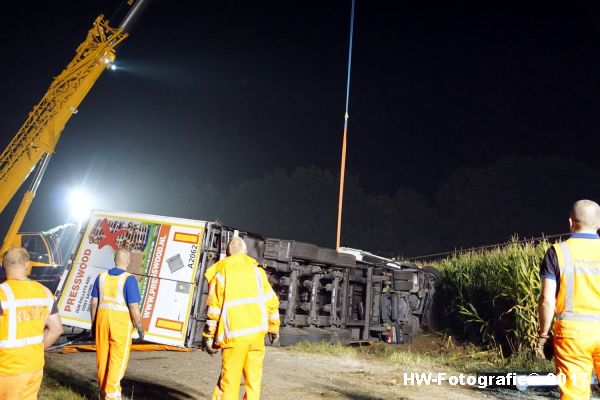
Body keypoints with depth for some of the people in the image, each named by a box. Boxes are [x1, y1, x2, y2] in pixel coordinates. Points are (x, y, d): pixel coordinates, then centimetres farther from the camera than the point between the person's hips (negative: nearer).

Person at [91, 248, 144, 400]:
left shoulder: (101, 276, 3)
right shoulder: (129, 279, -14)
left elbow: (94, 302, 7)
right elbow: (134, 307, -15)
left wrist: (93, 323, 18)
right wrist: (140, 327, -5)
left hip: (103, 318, 6)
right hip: (121, 321, -5)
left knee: (103, 356, 15)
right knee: (118, 358, 4)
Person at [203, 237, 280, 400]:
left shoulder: (221, 272, 2)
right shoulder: (257, 270, 9)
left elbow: (215, 308, -3)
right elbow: (271, 301, 7)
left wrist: (209, 336, 4)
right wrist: (273, 327, 17)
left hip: (234, 334, -2)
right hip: (257, 331, 3)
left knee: (229, 378, 5)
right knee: (253, 377, 12)